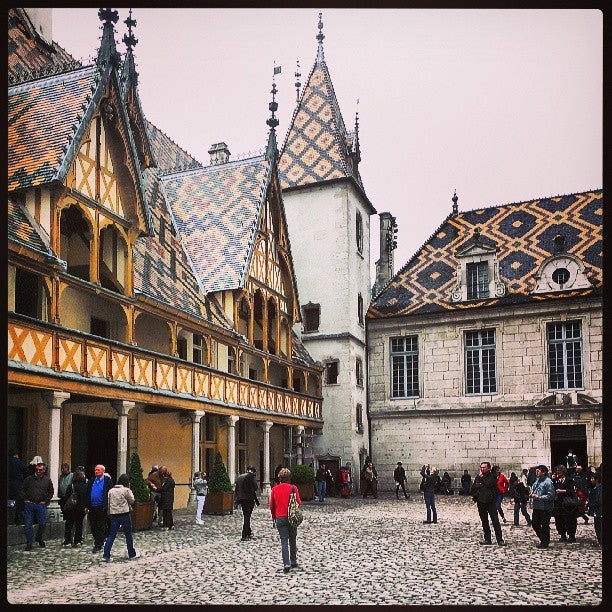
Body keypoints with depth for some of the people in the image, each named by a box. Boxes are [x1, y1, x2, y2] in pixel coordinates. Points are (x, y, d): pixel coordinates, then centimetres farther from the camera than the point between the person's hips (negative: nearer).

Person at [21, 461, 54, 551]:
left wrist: (45, 501, 4)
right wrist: (25, 499, 0)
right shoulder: (29, 479, 6)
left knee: (42, 524, -2)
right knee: (27, 525, 0)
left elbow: (51, 492, 14)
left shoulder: (47, 480, 8)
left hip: (41, 505, 0)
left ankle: (39, 538, 23)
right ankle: (29, 543, 11)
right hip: (29, 504, 0)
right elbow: (22, 490, 12)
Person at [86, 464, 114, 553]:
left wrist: (107, 507, -14)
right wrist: (87, 506, 9)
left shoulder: (107, 480, -6)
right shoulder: (92, 480, 10)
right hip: (92, 507, 6)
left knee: (100, 527, 0)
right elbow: (88, 493, 14)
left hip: (101, 508, -6)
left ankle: (98, 545, 7)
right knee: (92, 527, 12)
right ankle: (99, 542, 26)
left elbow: (109, 494, -9)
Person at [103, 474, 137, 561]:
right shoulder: (126, 490, -10)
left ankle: (106, 555, -2)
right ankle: (131, 554, 17)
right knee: (128, 535, 9)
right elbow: (132, 501, 0)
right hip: (125, 514, -4)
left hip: (113, 515, 4)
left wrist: (109, 513, 16)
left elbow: (108, 503, 8)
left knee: (111, 535, 5)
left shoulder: (111, 491, 5)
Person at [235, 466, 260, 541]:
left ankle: (249, 533, 29)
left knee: (246, 516, 19)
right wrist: (256, 500, -3)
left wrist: (237, 500, 18)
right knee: (247, 517, -2)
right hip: (249, 499, -7)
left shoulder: (239, 477, 12)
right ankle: (244, 536, -2)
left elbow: (236, 490, 14)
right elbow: (253, 489, -13)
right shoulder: (251, 476, -9)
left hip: (241, 499, 7)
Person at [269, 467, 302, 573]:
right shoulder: (293, 488, -6)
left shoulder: (274, 489, 1)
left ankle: (286, 564, -8)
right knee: (292, 540, 16)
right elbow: (298, 503, -7)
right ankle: (293, 562, 24)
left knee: (284, 542, 2)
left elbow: (272, 506, 6)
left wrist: (274, 518, 18)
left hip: (280, 518, 1)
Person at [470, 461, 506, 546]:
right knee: (484, 522, 9)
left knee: (495, 521, -8)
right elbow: (472, 490, 12)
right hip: (481, 502, 5)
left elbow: (488, 485, -19)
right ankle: (487, 539, 16)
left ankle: (500, 540, -6)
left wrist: (482, 478, -8)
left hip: (490, 502, -5)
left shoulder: (492, 476, -2)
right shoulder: (478, 477, 11)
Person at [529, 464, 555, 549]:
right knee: (535, 524, 14)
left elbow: (550, 496, -20)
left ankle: (545, 543, 16)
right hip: (536, 507, 9)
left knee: (545, 526, 3)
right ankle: (543, 540, 30)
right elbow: (533, 489, 24)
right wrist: (532, 494, 5)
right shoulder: (537, 480, 11)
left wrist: (539, 497, -21)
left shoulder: (548, 482, -16)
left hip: (545, 508, -9)